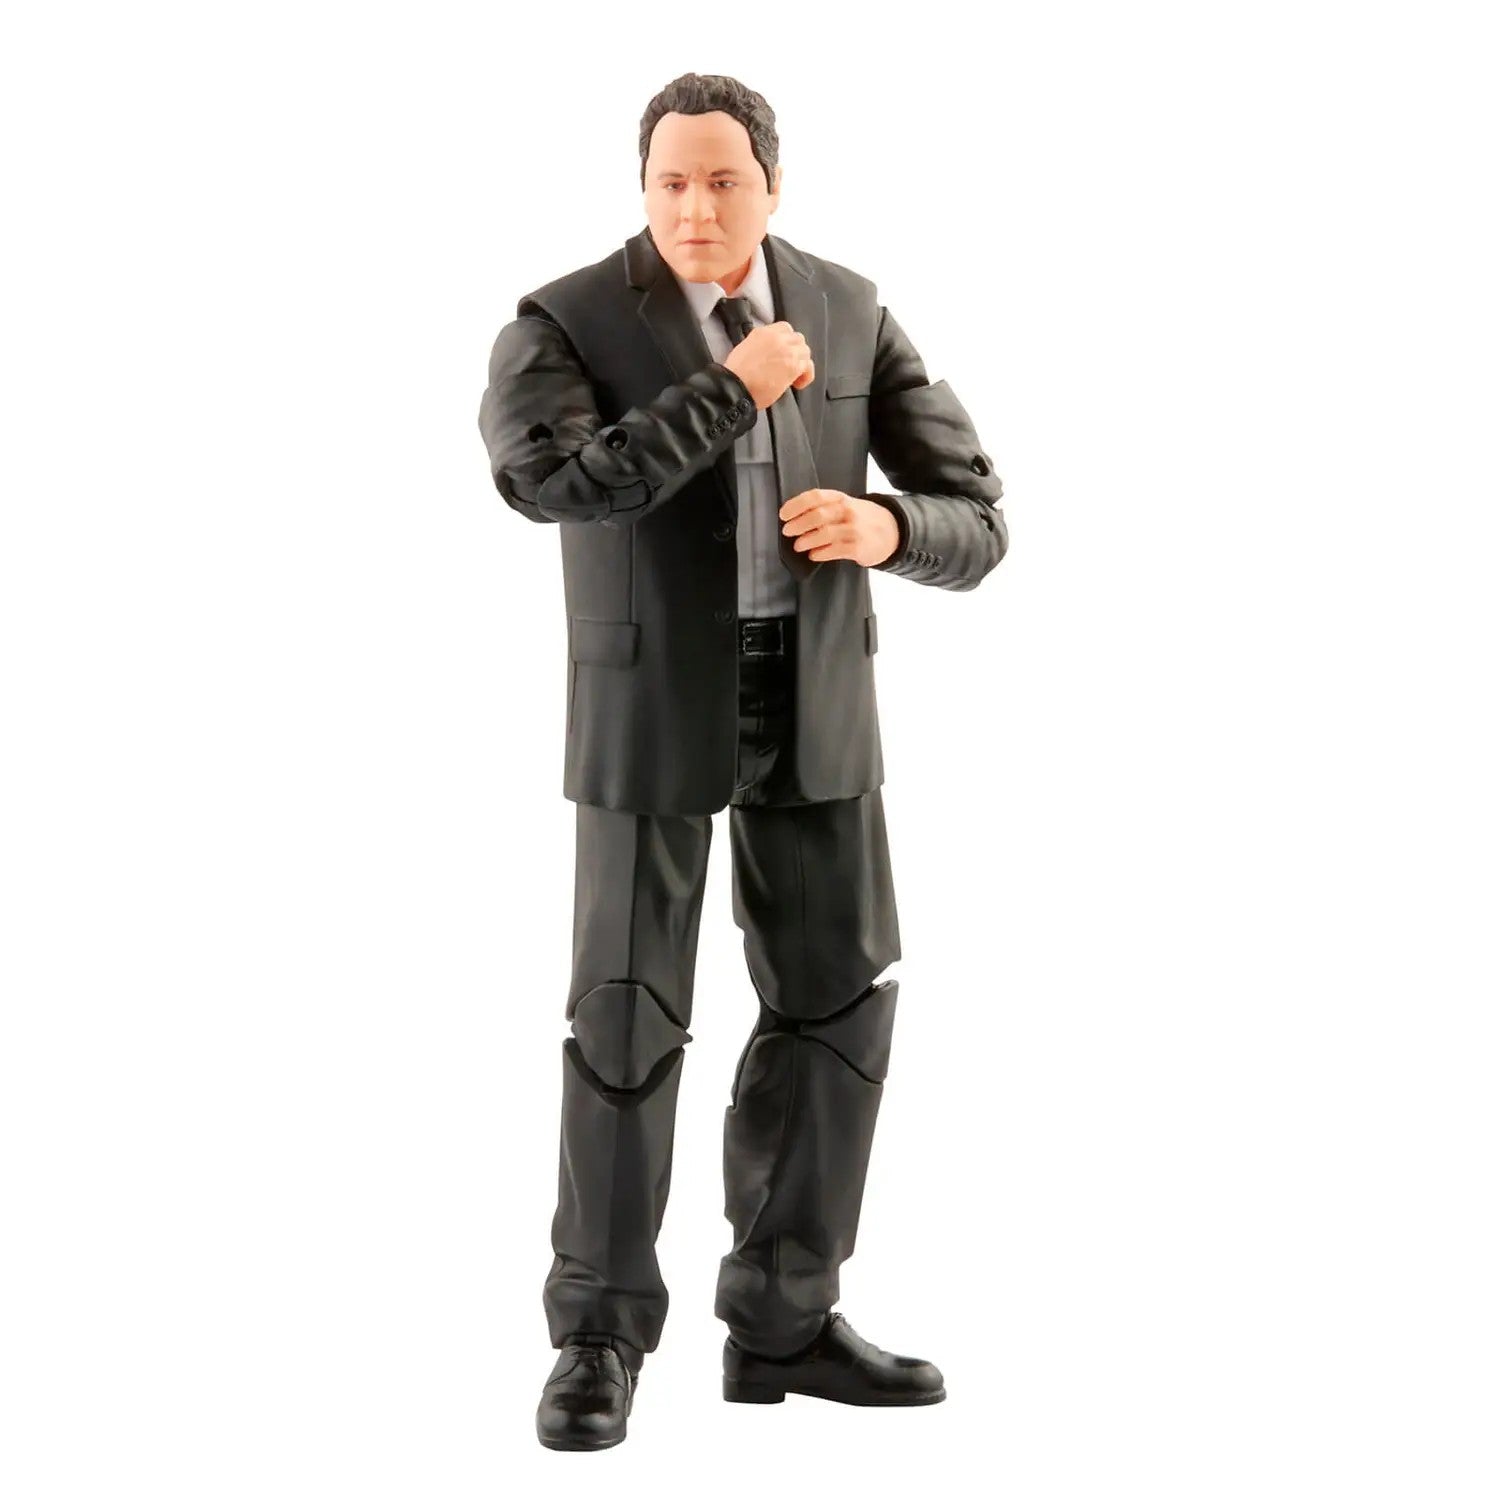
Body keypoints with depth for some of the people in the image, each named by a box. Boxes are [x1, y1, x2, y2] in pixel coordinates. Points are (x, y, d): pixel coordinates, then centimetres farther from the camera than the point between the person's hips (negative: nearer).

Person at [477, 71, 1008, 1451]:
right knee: (629, 1017, -3)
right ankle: (601, 1338, 10)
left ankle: (783, 1319, 18)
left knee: (839, 1001, 5)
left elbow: (976, 526, -1)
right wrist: (731, 389, -27)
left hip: (815, 696, 4)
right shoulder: (567, 326, -10)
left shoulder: (850, 314, 0)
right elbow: (544, 475, -32)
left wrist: (886, 526, -24)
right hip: (653, 701, -4)